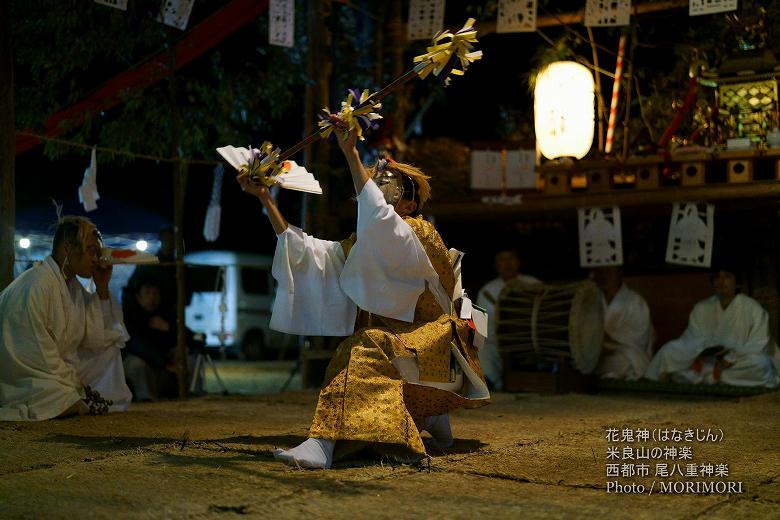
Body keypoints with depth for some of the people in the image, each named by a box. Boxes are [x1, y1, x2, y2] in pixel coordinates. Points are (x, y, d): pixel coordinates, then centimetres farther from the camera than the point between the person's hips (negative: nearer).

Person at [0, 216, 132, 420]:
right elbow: (35, 354, -24)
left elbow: (99, 338, 5)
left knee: (110, 348, 7)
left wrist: (102, 288, -2)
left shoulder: (74, 287, 6)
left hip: (58, 371, 9)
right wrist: (67, 395, -21)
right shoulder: (35, 287, -22)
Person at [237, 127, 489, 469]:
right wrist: (265, 199, 2)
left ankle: (324, 444, -44)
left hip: (433, 348, -8)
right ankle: (431, 418, 4)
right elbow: (301, 250, 8)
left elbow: (379, 216, -28)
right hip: (394, 345, 8)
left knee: (365, 349, -33)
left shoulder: (419, 233, -7)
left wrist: (351, 154, -31)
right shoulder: (358, 248, 15)